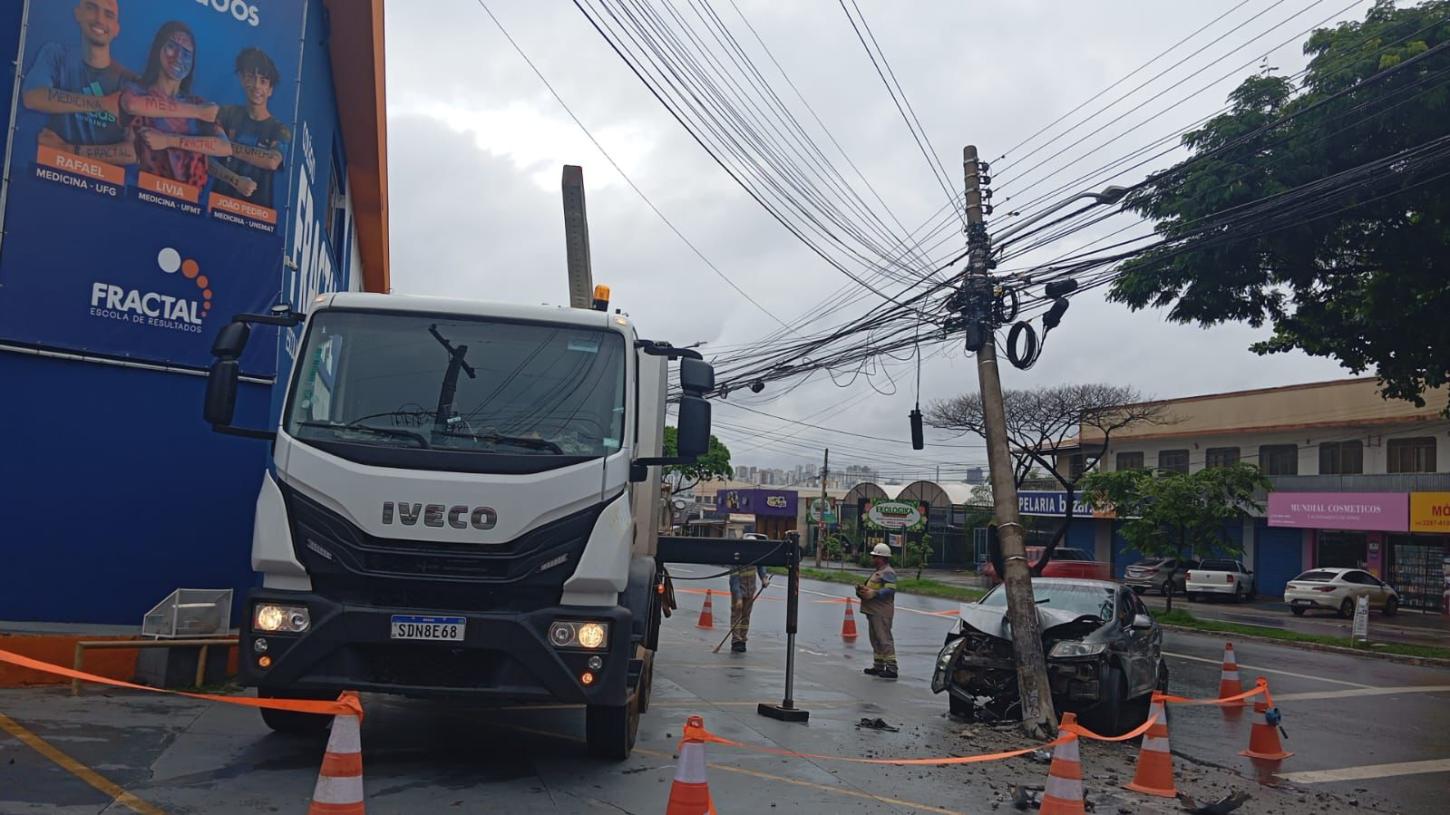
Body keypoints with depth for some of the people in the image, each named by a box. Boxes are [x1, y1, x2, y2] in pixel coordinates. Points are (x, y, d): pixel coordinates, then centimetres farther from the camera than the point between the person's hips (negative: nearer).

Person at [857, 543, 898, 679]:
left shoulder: (888, 573, -12)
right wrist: (863, 590, 9)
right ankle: (878, 666, 23)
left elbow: (890, 590, -23)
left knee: (884, 639, -11)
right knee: (875, 640, 15)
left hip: (881, 613, -11)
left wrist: (872, 593, -26)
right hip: (873, 611, 11)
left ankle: (891, 668, -11)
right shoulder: (878, 572, 21)